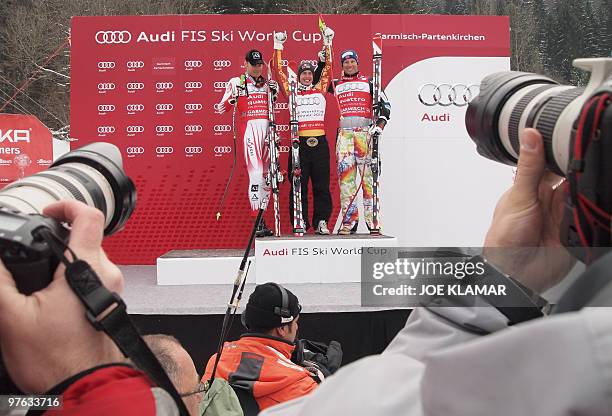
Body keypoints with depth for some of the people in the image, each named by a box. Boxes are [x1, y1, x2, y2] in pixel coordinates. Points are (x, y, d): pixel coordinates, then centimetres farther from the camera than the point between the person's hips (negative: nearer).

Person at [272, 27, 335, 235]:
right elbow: (279, 71, 11)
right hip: (299, 142, -1)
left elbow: (328, 67, 15)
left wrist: (327, 44, 15)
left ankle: (321, 222, 8)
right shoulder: (291, 91, 10)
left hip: (320, 142, 1)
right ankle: (300, 223, 6)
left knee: (322, 185, 3)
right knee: (298, 185, 0)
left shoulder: (320, 89, 14)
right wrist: (278, 47, 13)